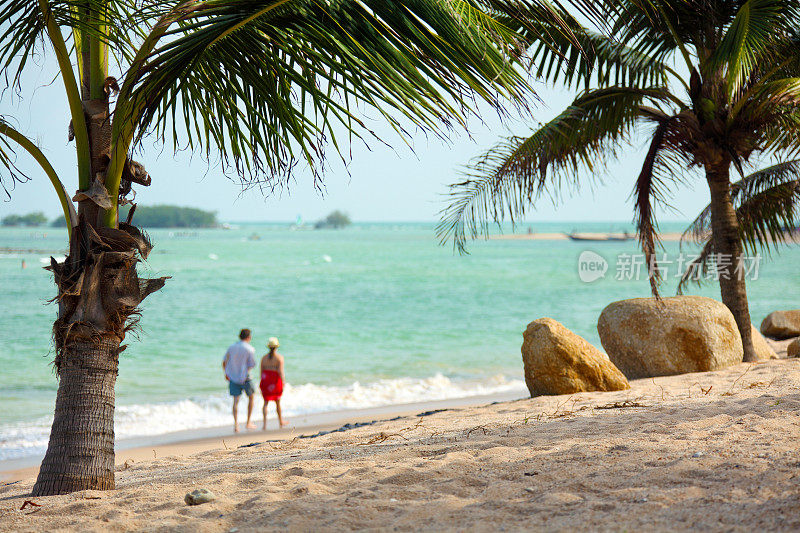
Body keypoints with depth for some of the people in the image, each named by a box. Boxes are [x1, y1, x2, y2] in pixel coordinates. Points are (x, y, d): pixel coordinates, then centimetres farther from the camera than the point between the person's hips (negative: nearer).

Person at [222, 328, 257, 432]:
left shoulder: (232, 347, 3)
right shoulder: (249, 349, -11)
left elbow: (224, 362, 8)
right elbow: (251, 365, -10)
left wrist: (226, 373, 22)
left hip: (233, 377, 4)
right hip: (244, 377, -4)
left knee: (236, 401, 5)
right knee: (251, 397, 16)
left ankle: (236, 424, -4)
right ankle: (248, 423, 16)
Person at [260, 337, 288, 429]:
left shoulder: (264, 358, 3)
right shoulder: (279, 357, -7)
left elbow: (261, 371, 7)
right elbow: (281, 371, -16)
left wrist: (262, 383, 18)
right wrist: (283, 382, -16)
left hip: (265, 381, 2)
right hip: (276, 381, -2)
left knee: (266, 402, 3)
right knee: (278, 402, 16)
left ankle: (265, 423, -12)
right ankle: (281, 421, 33)